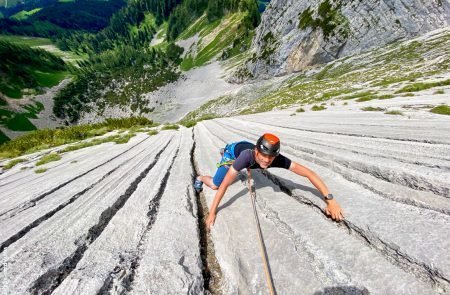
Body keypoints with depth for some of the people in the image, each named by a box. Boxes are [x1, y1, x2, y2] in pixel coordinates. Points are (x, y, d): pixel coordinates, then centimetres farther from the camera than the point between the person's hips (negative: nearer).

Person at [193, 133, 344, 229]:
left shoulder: (278, 159, -43)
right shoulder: (247, 156, -52)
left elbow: (309, 173, -40)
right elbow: (224, 185, -48)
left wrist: (330, 200, -47)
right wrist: (212, 212, -45)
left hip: (245, 145, 4)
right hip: (234, 150, -3)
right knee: (215, 184, -4)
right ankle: (200, 178, 32)